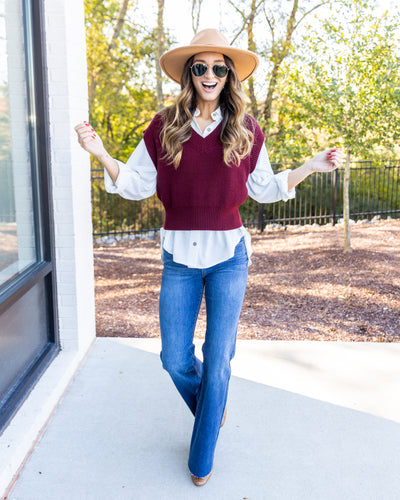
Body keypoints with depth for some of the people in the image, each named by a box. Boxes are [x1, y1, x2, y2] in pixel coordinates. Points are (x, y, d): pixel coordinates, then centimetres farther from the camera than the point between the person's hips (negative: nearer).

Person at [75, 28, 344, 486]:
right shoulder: (164, 127, 0)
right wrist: (101, 155, -12)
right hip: (179, 256, 1)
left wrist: (312, 166, 2)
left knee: (217, 359, 4)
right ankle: (212, 411, 40)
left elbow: (264, 188, 11)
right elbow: (135, 185, 3)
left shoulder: (245, 131, 1)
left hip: (228, 254, 0)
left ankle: (202, 459, 25)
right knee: (175, 360, 5)